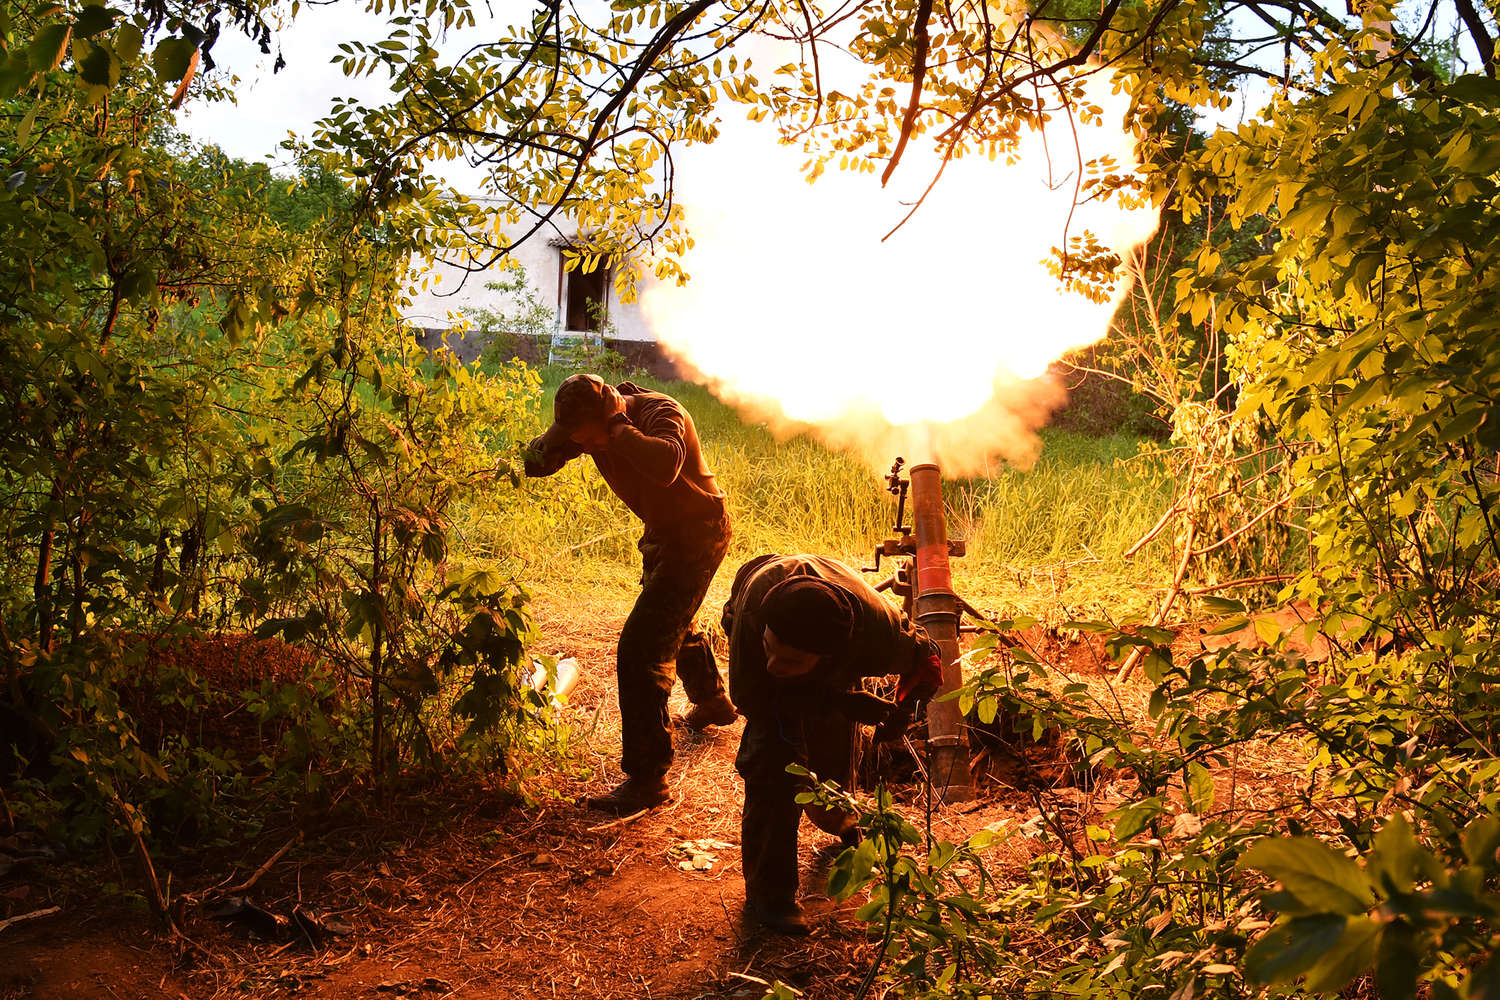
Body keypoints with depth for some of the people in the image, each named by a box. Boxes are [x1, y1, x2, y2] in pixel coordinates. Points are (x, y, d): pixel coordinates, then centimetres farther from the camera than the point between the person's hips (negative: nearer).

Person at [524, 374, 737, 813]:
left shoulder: (662, 413, -29)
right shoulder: (591, 426, -8)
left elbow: (664, 465, -50)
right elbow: (535, 461, -5)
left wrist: (618, 431, -38)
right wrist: (551, 446, -28)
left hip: (697, 537, -9)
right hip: (663, 534, 9)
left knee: (640, 652, -16)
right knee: (676, 624, 31)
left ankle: (647, 780, -13)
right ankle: (713, 702, 58)